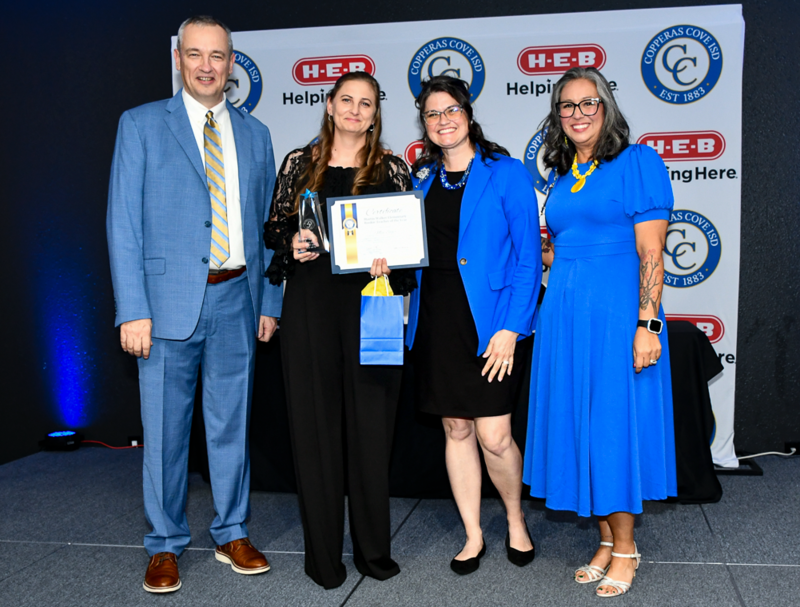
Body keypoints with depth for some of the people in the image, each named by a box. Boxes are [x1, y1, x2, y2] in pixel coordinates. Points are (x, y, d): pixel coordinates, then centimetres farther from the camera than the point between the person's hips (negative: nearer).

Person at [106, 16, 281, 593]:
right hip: (170, 300, -3)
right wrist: (133, 310, -11)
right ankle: (166, 546, 20)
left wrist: (269, 302, 8)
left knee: (232, 422, 11)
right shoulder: (142, 125, 2)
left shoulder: (254, 134, 12)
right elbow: (124, 223, -3)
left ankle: (233, 534, 26)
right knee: (165, 429, 4)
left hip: (236, 299, 3)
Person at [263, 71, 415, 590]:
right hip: (311, 304, 1)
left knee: (370, 421, 3)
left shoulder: (392, 168, 8)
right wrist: (291, 245, -8)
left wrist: (391, 263, -11)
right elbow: (274, 227, 13)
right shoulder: (299, 163, 10)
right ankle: (323, 553, 15)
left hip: (370, 303, 0)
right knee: (316, 421, 3)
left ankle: (374, 549, 18)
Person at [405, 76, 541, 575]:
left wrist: (510, 328, -14)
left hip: (488, 317, -4)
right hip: (436, 315, 5)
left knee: (493, 436, -5)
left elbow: (527, 257, -7)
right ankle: (473, 535, 25)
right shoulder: (421, 178, 12)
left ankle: (516, 520, 24)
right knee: (456, 428, 10)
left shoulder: (507, 173, -3)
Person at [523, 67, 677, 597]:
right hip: (564, 315, 6)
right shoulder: (562, 175, 15)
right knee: (577, 425, 9)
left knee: (615, 425, 0)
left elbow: (650, 253, -11)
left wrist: (647, 325, -17)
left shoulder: (638, 162, -5)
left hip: (615, 314, -6)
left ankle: (625, 548, 17)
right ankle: (607, 541, 24)